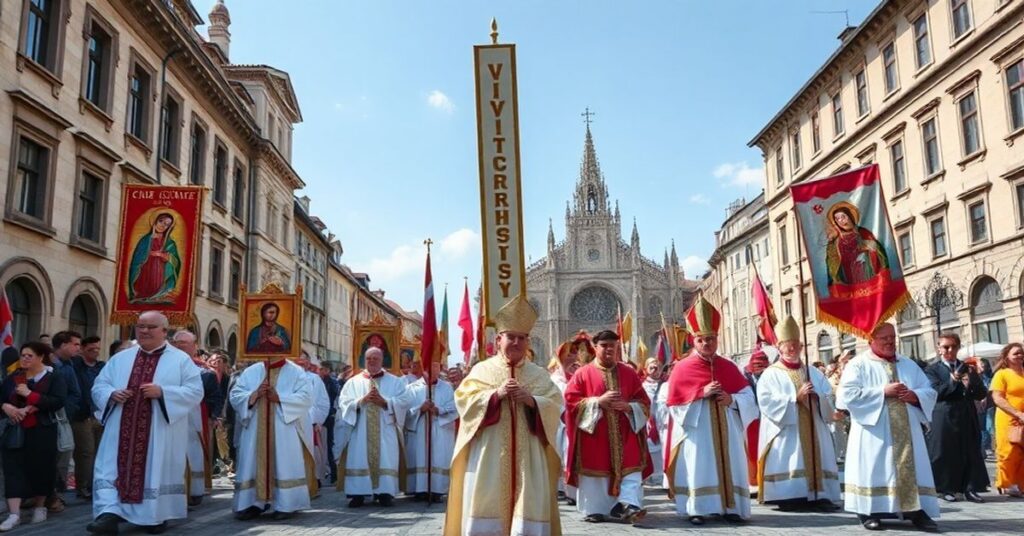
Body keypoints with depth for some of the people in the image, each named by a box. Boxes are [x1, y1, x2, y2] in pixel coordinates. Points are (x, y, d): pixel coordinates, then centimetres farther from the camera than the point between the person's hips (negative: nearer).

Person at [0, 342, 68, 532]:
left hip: (42, 432, -4)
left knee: (40, 468, 6)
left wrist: (30, 395, -20)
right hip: (16, 431, 4)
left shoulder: (54, 378, -4)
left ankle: (39, 508, 24)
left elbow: (58, 402, -16)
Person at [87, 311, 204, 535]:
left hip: (160, 434, -3)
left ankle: (157, 515, 14)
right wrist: (112, 394, -10)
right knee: (113, 469, -4)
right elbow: (98, 386, 13)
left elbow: (195, 391, -7)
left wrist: (162, 392, -19)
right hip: (123, 431, 3)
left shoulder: (181, 360, 1)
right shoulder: (120, 358, 13)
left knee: (158, 471, 2)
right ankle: (109, 514, -6)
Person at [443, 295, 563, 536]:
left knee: (529, 505, -1)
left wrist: (531, 400, -14)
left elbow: (555, 408, 3)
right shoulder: (482, 370, 6)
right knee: (487, 504, -3)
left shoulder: (539, 374, 12)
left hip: (527, 456, 2)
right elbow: (464, 401, -4)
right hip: (489, 455, -1)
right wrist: (496, 394, -16)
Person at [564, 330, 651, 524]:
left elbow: (644, 402, 10)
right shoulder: (583, 373, 1)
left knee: (629, 467, -9)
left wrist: (628, 406, -11)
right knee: (595, 469, 2)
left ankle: (628, 505, -12)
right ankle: (594, 509, 14)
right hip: (594, 434, -2)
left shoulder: (629, 374, 9)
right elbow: (571, 400, -6)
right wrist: (597, 401, -15)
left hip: (624, 435, 2)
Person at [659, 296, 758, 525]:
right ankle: (696, 509, 3)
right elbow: (673, 402, -8)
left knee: (729, 465, 4)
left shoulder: (729, 367, 9)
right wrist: (701, 393, -16)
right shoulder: (682, 368, -3)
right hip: (696, 430, -4)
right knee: (698, 467, -4)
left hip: (725, 429, 4)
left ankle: (730, 507, 13)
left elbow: (748, 396, 10)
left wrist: (732, 399, -11)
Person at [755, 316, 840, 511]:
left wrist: (817, 397, -9)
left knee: (816, 461, 1)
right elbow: (767, 401, -11)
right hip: (786, 432, -5)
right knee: (789, 464, -9)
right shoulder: (771, 374, 1)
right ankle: (789, 498, -6)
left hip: (813, 430, 5)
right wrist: (795, 398, -16)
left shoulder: (814, 373, 17)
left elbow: (828, 399, 14)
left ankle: (819, 496, 4)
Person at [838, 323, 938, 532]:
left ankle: (917, 510, 5)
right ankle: (871, 512, 3)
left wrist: (914, 395, -8)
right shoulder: (858, 365, -2)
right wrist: (882, 391, -16)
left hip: (906, 432, 5)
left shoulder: (909, 365, 17)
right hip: (874, 432, -5)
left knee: (913, 471, 2)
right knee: (874, 471, -4)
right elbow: (848, 395, -13)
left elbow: (930, 393, 15)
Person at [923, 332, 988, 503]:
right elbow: (935, 393, -13)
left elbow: (982, 394, 7)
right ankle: (946, 488, 10)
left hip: (967, 419, 4)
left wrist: (970, 384, -13)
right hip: (944, 420, -4)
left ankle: (970, 488, 12)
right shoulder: (932, 369, 0)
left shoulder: (968, 368, 12)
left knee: (971, 453, 4)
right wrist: (952, 380, -24)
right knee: (945, 454, 1)